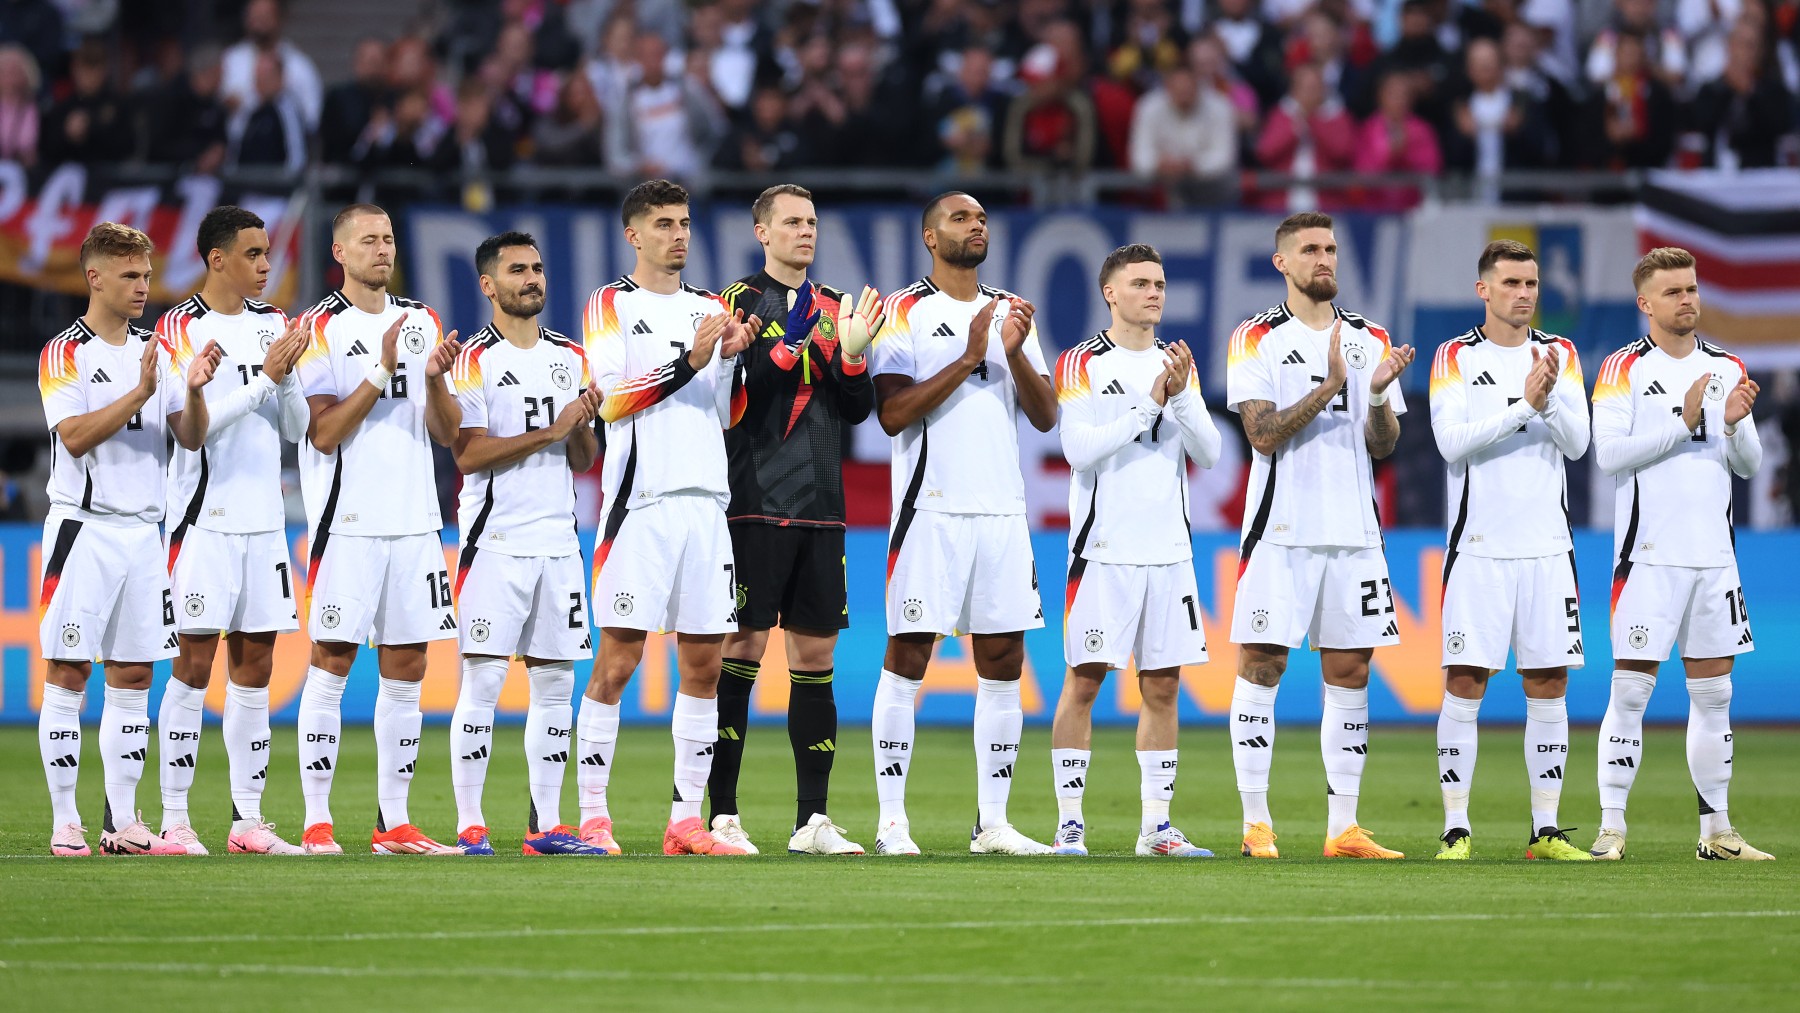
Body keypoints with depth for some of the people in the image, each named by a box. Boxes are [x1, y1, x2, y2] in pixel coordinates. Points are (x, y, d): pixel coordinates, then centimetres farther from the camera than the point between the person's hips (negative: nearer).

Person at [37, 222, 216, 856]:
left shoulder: (156, 352, 13)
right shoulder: (65, 353, -5)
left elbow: (190, 437, 8)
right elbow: (75, 436, -16)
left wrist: (194, 390, -11)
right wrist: (140, 393, -23)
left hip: (142, 530, 6)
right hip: (82, 529, -6)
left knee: (133, 674, 5)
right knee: (69, 673, -4)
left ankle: (123, 822, 8)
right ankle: (65, 823, -2)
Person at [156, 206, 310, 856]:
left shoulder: (273, 325, 12)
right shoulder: (181, 328, -5)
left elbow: (296, 428, 11)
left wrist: (288, 375, -7)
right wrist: (265, 377, -15)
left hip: (264, 521, 6)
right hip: (206, 517, -6)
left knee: (255, 665, 6)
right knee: (194, 665, -6)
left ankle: (248, 820, 8)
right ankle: (175, 820, -2)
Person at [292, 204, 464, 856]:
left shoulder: (423, 324, 14)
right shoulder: (321, 329, -3)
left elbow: (447, 433, 11)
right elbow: (324, 434, -10)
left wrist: (436, 380, -7)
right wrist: (380, 371, -17)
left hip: (414, 520, 5)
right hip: (347, 523, -5)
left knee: (406, 669, 4)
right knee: (331, 663, -5)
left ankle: (394, 822, 8)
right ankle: (316, 822, -3)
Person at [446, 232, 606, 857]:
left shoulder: (570, 358, 14)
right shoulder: (475, 360, -4)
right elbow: (468, 455, -13)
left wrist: (584, 425, -4)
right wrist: (549, 432, -15)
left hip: (558, 539, 6)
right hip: (495, 540, -6)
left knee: (554, 681, 5)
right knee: (483, 680, -8)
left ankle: (546, 825, 9)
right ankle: (469, 824, -6)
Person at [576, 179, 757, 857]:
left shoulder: (710, 310, 18)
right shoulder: (611, 306, 2)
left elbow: (727, 417, 17)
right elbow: (613, 398, -10)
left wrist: (733, 359, 0)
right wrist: (689, 362, -16)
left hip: (707, 499, 6)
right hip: (642, 501, -6)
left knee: (703, 661, 4)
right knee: (618, 659, -7)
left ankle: (687, 820, 8)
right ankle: (593, 818, -3)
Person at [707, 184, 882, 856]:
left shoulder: (834, 308, 15)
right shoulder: (741, 300, 1)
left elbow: (859, 409, 10)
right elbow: (730, 389, -13)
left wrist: (852, 354, -8)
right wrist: (797, 344, -22)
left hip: (821, 508, 5)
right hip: (756, 503, -5)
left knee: (815, 654, 5)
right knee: (743, 648, -6)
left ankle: (813, 819, 8)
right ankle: (721, 817, -3)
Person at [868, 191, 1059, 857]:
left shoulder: (1010, 315, 16)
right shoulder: (905, 314, 0)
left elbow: (1046, 418, 10)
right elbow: (893, 414, -11)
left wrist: (1013, 354, -6)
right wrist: (967, 359, -15)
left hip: (1002, 510, 5)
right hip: (932, 508, -5)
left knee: (1003, 662, 3)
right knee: (909, 656, -6)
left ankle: (992, 823, 7)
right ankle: (892, 821, -3)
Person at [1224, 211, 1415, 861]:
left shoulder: (1370, 341, 12)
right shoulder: (1257, 340, 1)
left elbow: (1382, 445, 7)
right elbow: (1264, 434, -10)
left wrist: (1378, 395, -12)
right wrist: (1329, 386, -19)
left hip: (1354, 531, 4)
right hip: (1282, 530, -4)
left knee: (1349, 673, 3)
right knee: (1261, 666, -5)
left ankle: (1343, 830, 7)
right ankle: (1256, 825, 0)